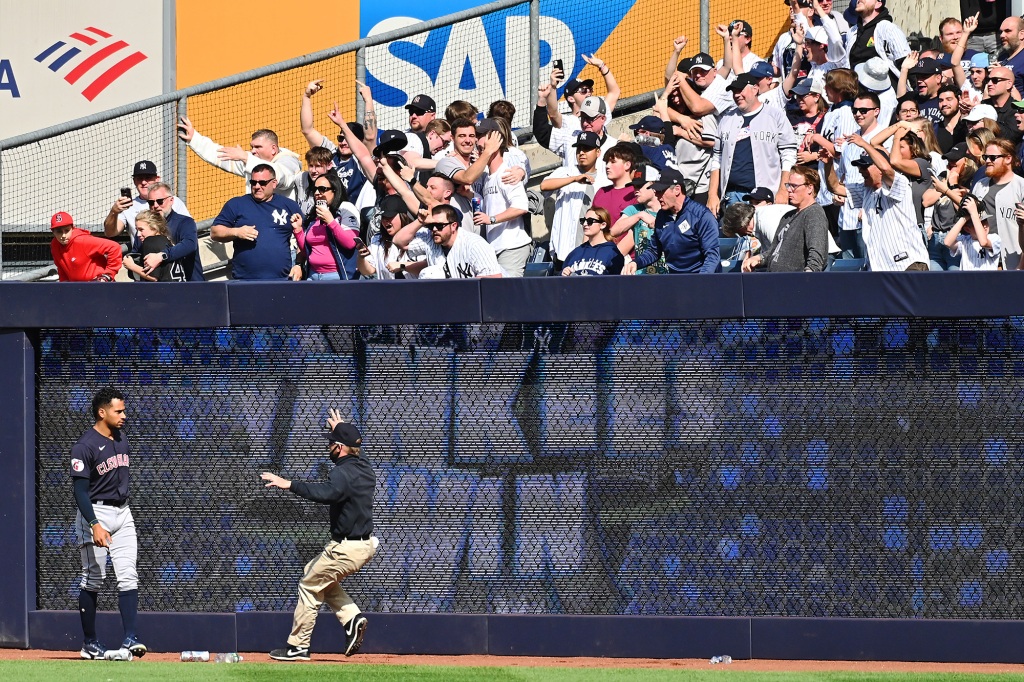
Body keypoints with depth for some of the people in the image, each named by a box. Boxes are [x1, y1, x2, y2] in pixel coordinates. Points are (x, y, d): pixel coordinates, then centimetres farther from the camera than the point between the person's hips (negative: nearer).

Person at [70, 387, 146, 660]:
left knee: (128, 576, -4)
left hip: (122, 512, 7)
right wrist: (95, 525, -29)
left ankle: (130, 638, -9)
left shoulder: (122, 440, 10)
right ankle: (90, 644, 8)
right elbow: (80, 491, -19)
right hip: (95, 512, -7)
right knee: (93, 580, 0)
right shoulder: (85, 446, -14)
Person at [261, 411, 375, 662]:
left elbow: (326, 493, -43)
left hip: (347, 548, -10)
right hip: (367, 544, 10)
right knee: (316, 573, 27)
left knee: (310, 585, 3)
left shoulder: (343, 473, -22)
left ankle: (298, 646, 7)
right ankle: (352, 617, 11)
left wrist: (289, 484, -43)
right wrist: (342, 429, 39)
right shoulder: (364, 467, 7)